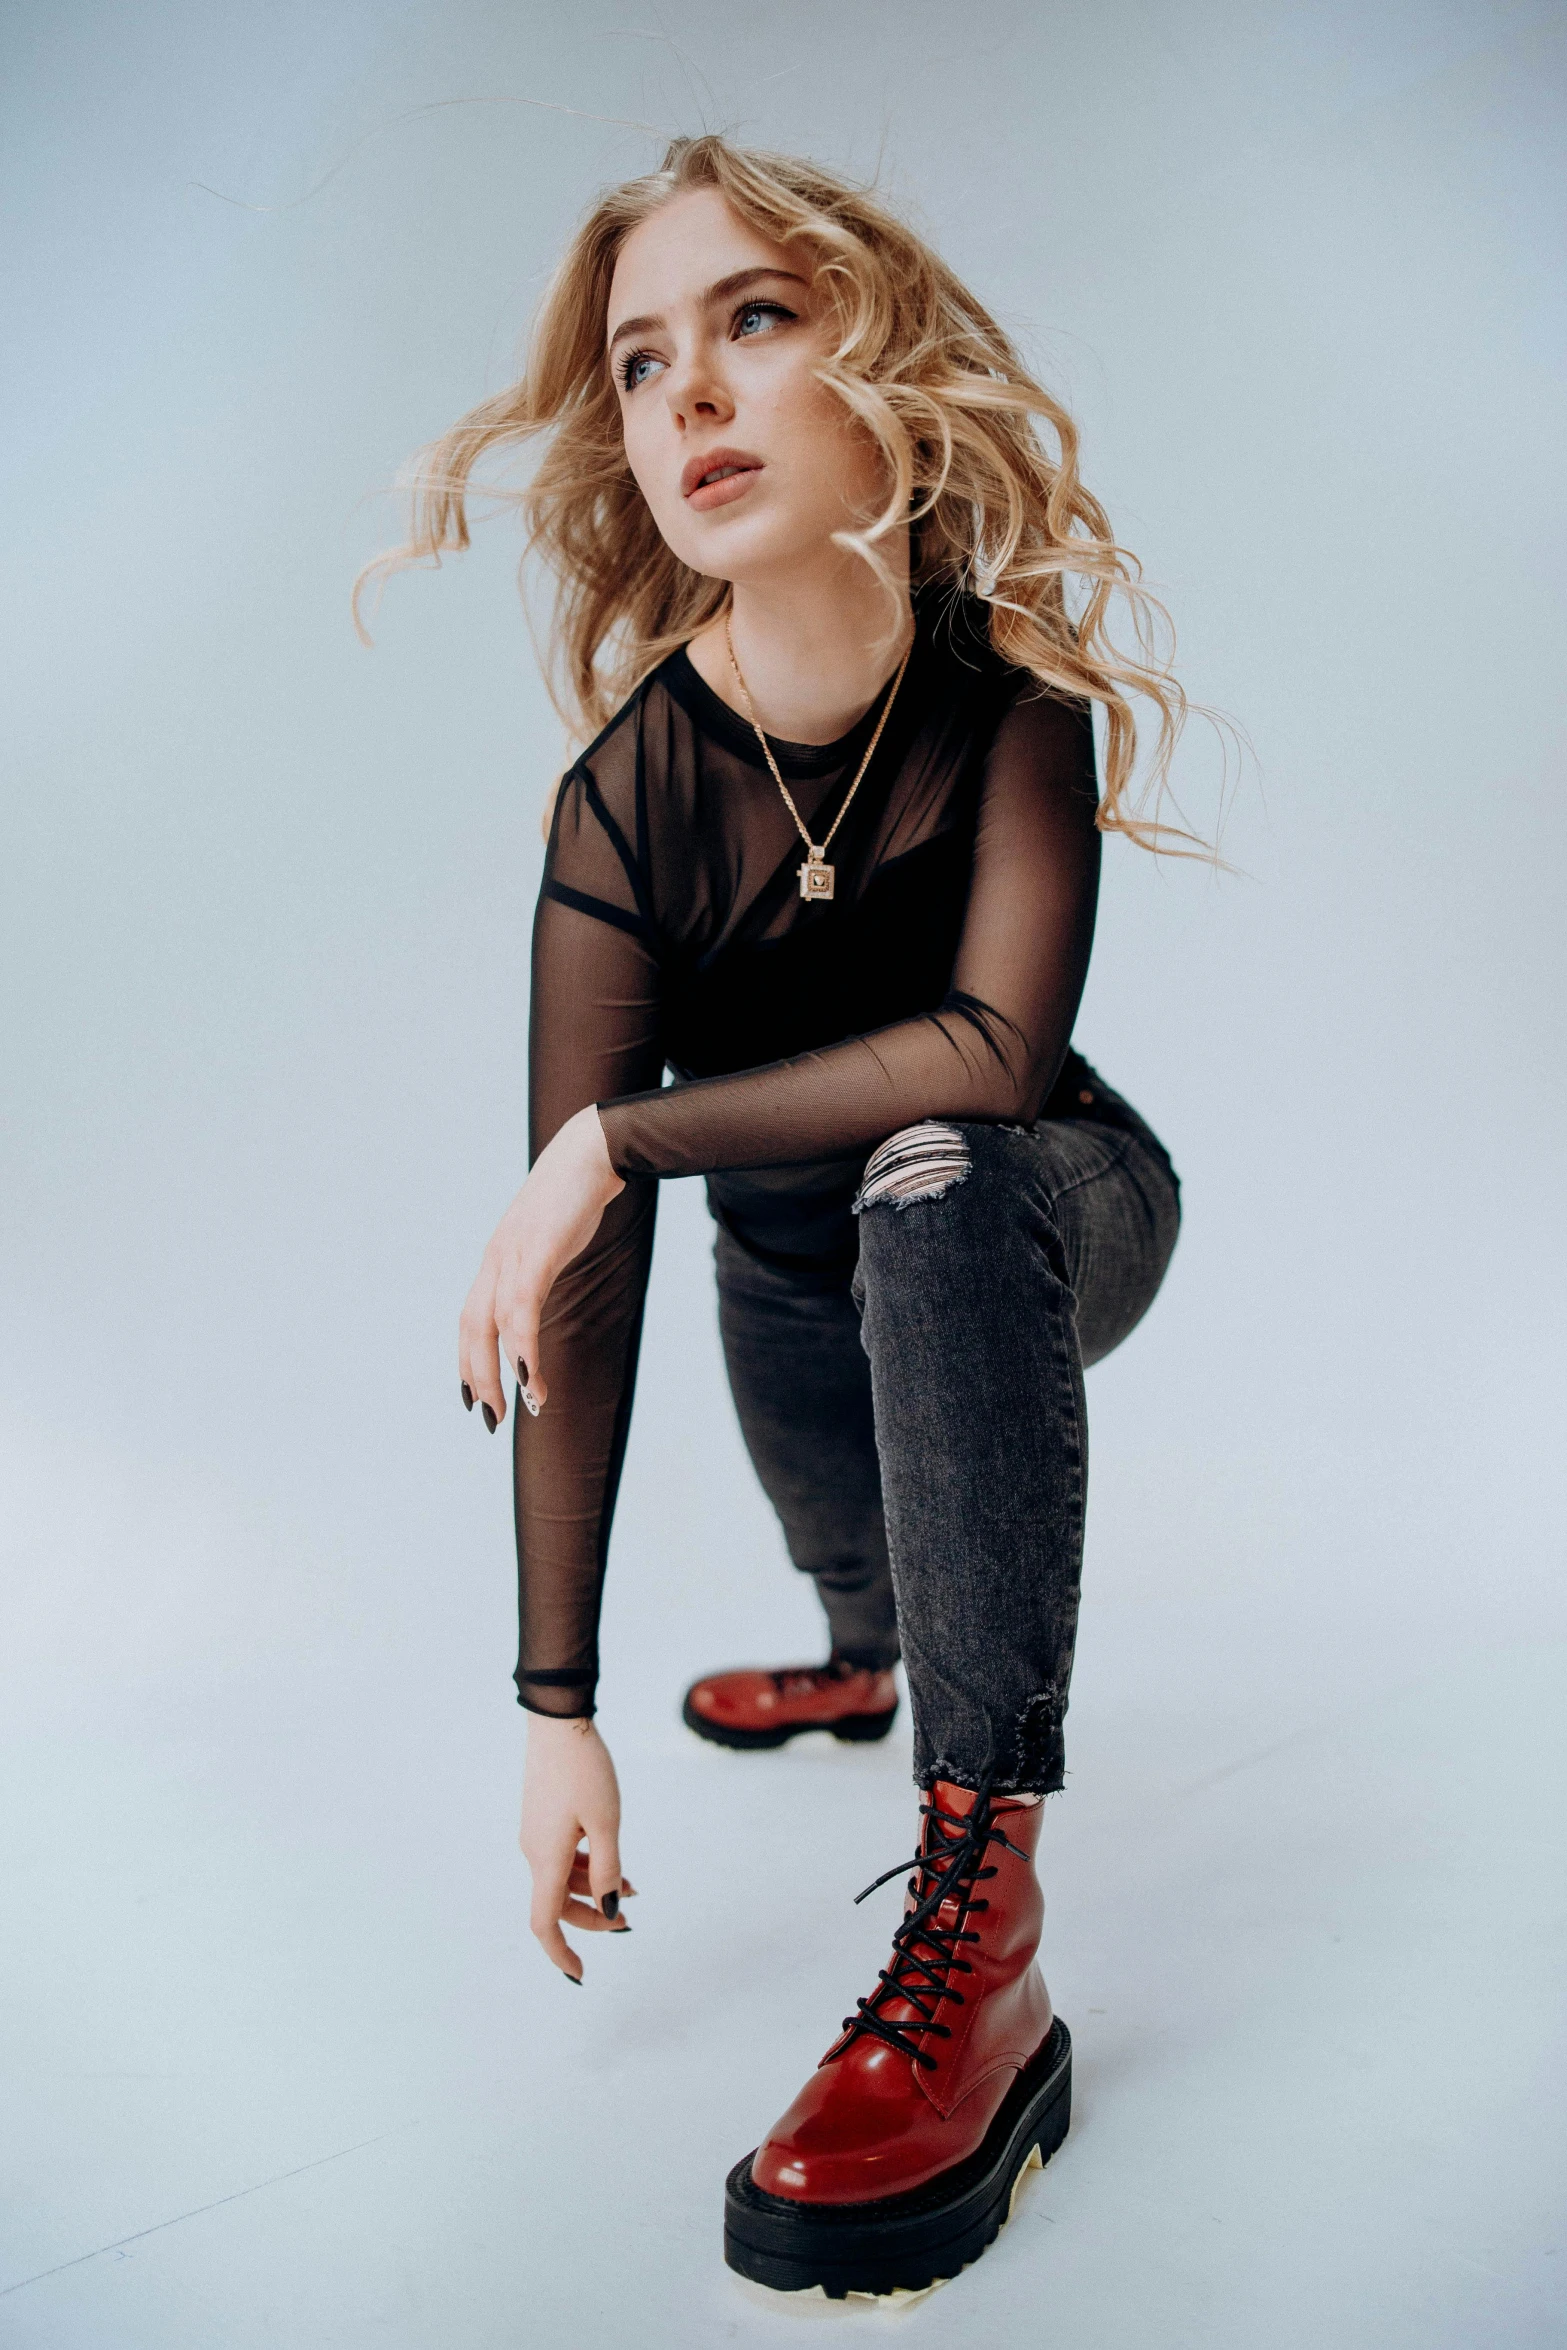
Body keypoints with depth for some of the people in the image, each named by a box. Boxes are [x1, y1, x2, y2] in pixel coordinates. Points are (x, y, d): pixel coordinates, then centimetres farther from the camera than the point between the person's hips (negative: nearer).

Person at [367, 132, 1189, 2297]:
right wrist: (557, 1704, -29)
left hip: (1040, 1223, -2)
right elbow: (580, 1293, -27)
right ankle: (861, 1666, 61)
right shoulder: (627, 807, -24)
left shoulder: (1008, 685, -23)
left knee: (930, 1178, -34)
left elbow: (995, 1050, -37)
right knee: (850, 1558, 19)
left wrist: (615, 1134, -33)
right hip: (810, 1280, 3)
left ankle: (983, 1926, -37)